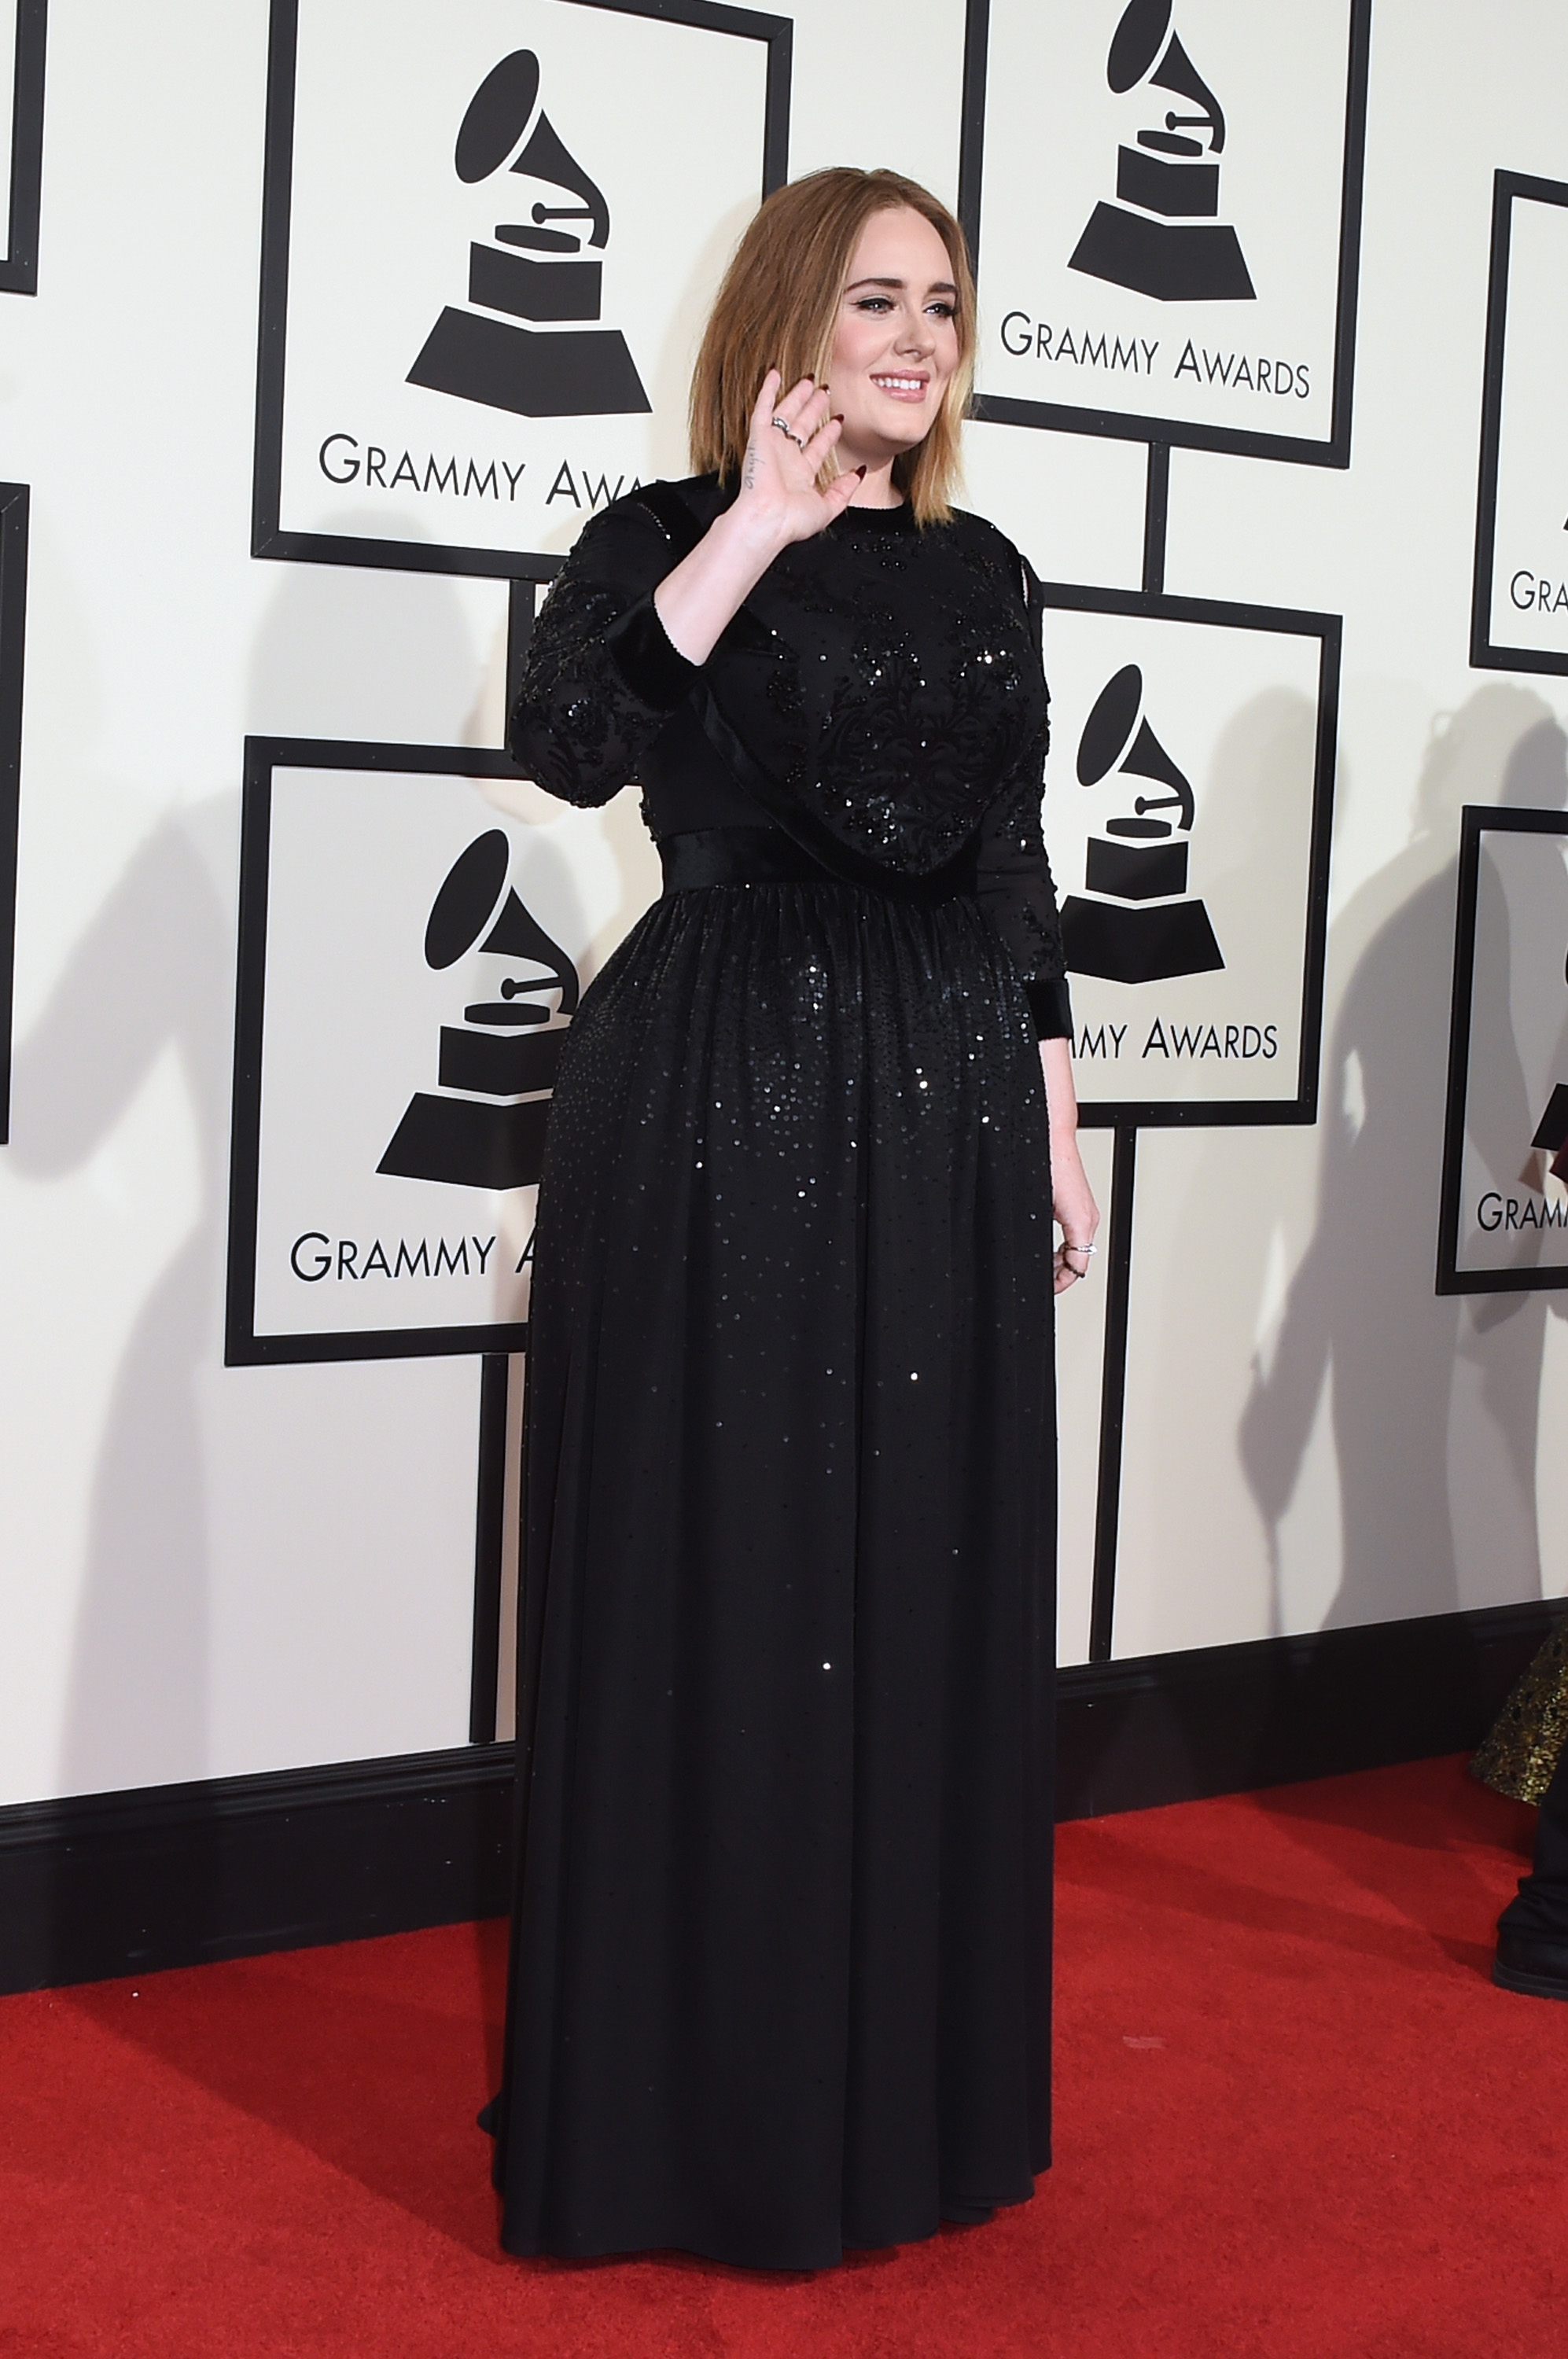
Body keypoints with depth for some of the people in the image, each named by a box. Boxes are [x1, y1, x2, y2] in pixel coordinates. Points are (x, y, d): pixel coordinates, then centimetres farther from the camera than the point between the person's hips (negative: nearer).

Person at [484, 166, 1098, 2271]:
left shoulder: (982, 575, 14)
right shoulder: (668, 539, -1)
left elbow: (1016, 869, 15)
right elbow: (568, 742, -21)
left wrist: (1056, 1126, 11)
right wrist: (762, 526, -18)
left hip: (943, 1108, 5)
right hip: (721, 1106, -5)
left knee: (929, 1595, 8)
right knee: (717, 1596, -1)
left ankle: (909, 2091, 23)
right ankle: (698, 2108, 13)